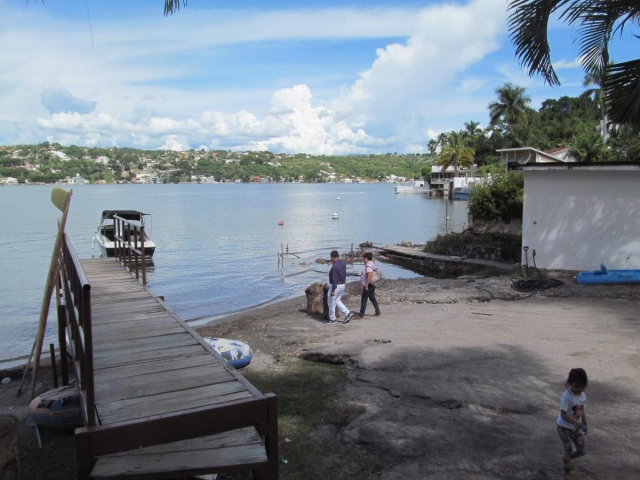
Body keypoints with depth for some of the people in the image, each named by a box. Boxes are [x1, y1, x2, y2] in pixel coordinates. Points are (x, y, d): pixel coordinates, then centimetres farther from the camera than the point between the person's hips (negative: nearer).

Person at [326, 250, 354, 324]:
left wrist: (333, 291, -21)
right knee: (337, 301, 20)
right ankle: (347, 313, 10)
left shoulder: (334, 266, -24)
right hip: (342, 285, 9)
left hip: (335, 286, -9)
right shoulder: (343, 263, 5)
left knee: (331, 303, 6)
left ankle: (332, 319, 16)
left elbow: (334, 280, -24)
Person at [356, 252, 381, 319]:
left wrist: (366, 284, -27)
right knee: (372, 298, 15)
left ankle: (361, 315, 1)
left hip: (368, 285, -10)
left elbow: (370, 275, -30)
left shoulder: (368, 265, -19)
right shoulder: (372, 264, 12)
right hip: (371, 285, 10)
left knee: (364, 300, -4)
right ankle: (378, 312, 19)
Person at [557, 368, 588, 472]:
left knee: (582, 450, 12)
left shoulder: (583, 396, -3)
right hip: (564, 427, -7)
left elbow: (582, 412, 10)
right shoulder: (567, 397, -27)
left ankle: (567, 457, 38)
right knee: (568, 450, 1)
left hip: (576, 427, 7)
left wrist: (585, 425, 15)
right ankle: (567, 462, 29)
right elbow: (563, 414, -30)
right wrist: (575, 422, -42)